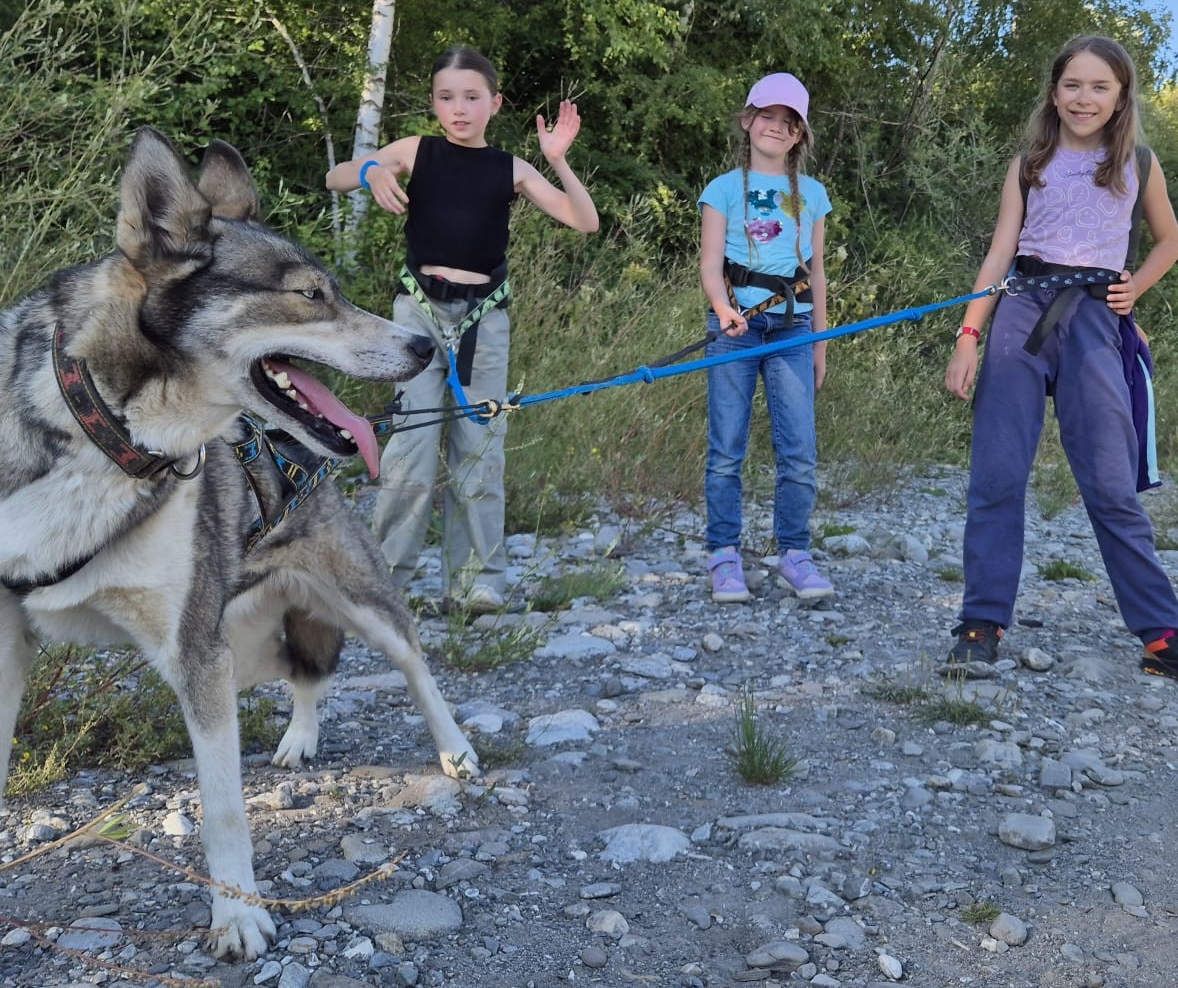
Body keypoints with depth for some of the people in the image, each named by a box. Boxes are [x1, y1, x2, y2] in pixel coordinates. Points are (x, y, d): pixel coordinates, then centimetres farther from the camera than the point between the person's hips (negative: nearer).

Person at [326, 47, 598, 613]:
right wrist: (371, 171, -19)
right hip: (420, 310, -1)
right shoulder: (416, 153, 5)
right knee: (411, 444, -7)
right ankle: (385, 574, 5)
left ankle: (476, 577, 13)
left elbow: (586, 222, 0)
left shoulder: (510, 169, 6)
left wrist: (558, 161, -14)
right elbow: (334, 178, 2)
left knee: (479, 446, 5)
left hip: (484, 317, 1)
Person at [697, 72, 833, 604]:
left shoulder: (812, 194, 14)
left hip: (793, 327, 2)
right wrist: (724, 310, -23)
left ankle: (794, 553, 6)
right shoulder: (724, 188, 7)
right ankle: (724, 555, 5)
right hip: (734, 326, -2)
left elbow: (816, 272, 17)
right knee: (727, 448, -2)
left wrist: (819, 342, 14)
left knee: (799, 449, -4)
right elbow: (710, 264, -3)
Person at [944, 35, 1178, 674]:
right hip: (1022, 314, 1)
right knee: (996, 474, -4)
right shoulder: (1029, 164, 10)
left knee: (1111, 483, -5)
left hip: (1092, 322, -1)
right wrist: (968, 339, -5)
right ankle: (982, 623, 2)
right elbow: (999, 255, 4)